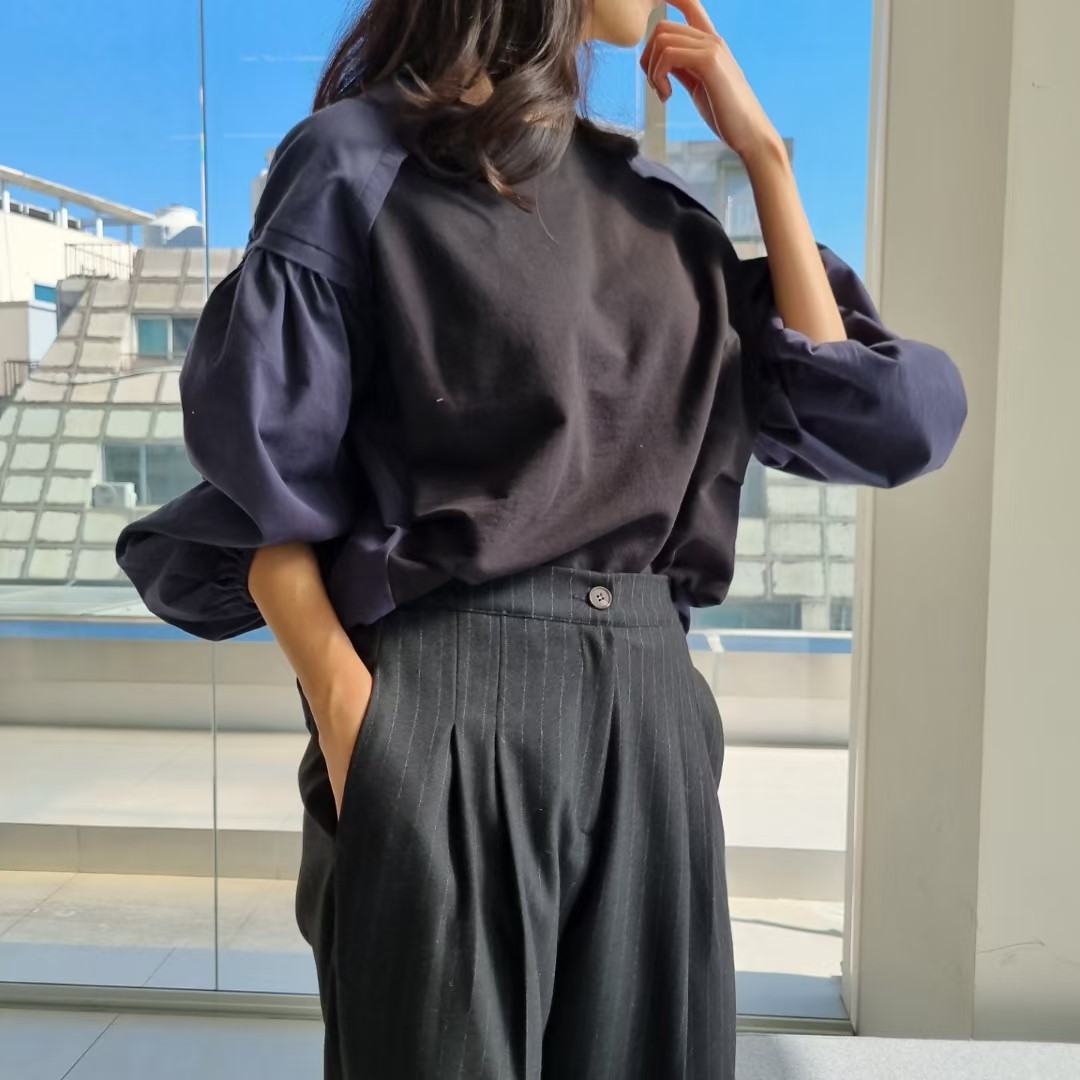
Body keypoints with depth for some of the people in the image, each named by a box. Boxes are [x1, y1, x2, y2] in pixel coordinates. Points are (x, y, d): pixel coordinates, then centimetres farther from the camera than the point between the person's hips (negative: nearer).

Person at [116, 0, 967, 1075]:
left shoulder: (653, 202, 15)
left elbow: (836, 411, 7)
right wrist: (352, 730, -14)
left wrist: (762, 155, 8)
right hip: (448, 705, -5)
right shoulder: (358, 160, 0)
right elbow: (265, 488, -3)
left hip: (652, 710, 6)